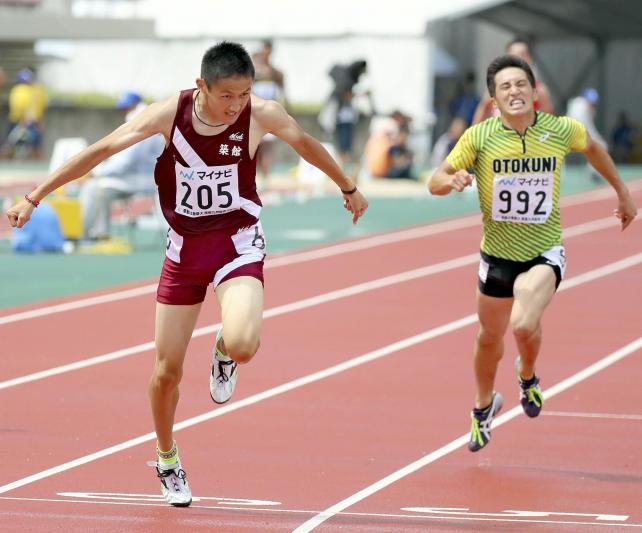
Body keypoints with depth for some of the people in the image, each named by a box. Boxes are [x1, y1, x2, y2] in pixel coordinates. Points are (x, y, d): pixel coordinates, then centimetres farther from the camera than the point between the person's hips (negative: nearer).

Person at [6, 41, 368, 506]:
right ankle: (167, 459, 32)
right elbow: (101, 150, -9)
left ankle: (224, 355, 11)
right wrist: (35, 197, -8)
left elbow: (306, 144, 6)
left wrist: (349, 189, 21)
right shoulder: (170, 114, -16)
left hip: (238, 242, -1)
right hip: (185, 245, 1)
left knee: (243, 345, -29)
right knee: (167, 371, 4)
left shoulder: (262, 115, -15)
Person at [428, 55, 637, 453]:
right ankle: (484, 405, 48)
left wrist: (623, 192, 21)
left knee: (524, 325, -26)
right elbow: (436, 181, -9)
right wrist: (453, 181, -32)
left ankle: (527, 375, 11)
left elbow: (591, 147, 13)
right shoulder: (479, 137, -13)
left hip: (545, 253, -2)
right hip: (497, 253, 2)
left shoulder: (562, 130, -10)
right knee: (490, 336, 17)